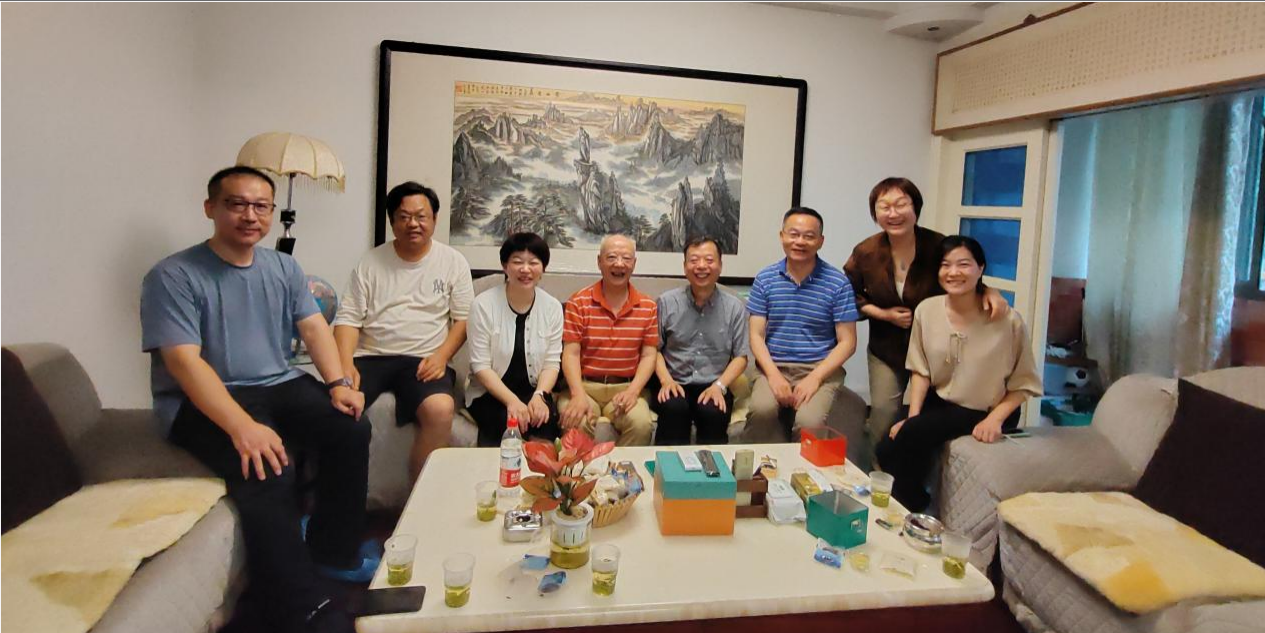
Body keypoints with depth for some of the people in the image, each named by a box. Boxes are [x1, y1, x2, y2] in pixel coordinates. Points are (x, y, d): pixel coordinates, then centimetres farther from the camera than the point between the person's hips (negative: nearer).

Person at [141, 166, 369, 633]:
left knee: (350, 428, -17)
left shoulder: (284, 268, 10)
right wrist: (243, 427, -34)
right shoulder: (173, 276, -10)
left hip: (278, 385, 6)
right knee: (268, 472, -31)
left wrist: (338, 383, -17)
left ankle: (335, 551, 1)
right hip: (203, 402, -6)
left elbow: (314, 328, 3)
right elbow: (184, 361, -20)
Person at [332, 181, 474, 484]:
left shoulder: (453, 262, 7)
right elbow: (349, 318, 5)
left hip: (423, 360, -1)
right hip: (369, 356, 2)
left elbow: (463, 318, 5)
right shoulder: (371, 262, 10)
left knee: (441, 410, -32)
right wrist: (345, 364, -12)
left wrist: (441, 356, -12)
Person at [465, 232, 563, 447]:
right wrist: (511, 401, -20)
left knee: (546, 420, -27)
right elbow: (480, 365, -9)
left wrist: (540, 396, -17)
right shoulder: (484, 304, -7)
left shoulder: (552, 307, 1)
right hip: (489, 393, -2)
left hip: (533, 391, 2)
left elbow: (552, 363, 1)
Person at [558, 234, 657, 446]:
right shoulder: (578, 303, 1)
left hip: (625, 387, 2)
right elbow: (571, 354, -4)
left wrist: (633, 391, -13)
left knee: (642, 424, -27)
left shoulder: (648, 307, 7)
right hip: (584, 385, -1)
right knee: (576, 423, -31)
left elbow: (648, 355, 4)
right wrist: (579, 396, -20)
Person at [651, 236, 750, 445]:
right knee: (674, 409, -33)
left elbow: (741, 356, 7)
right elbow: (654, 348, 8)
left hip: (713, 387, 0)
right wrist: (666, 380, -9)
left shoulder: (734, 307, 6)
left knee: (714, 412, -32)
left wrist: (719, 386, -9)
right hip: (675, 384, 0)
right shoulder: (666, 302, 6)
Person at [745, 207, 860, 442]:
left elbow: (847, 342, -2)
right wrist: (773, 374, -14)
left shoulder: (838, 282, -1)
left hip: (821, 369, -1)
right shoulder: (765, 279, 5)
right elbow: (756, 335, 3)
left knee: (809, 421, -29)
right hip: (774, 367, 2)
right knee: (761, 410, -29)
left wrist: (815, 378, -15)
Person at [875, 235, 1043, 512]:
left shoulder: (1007, 321, -15)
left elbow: (1023, 383, -7)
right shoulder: (926, 310, -5)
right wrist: (912, 416, -7)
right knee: (886, 450, -17)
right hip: (938, 401, 4)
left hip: (982, 412, -4)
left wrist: (995, 418, -20)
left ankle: (908, 507, 0)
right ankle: (903, 501, 13)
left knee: (914, 434, -25)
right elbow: (920, 370, 1)